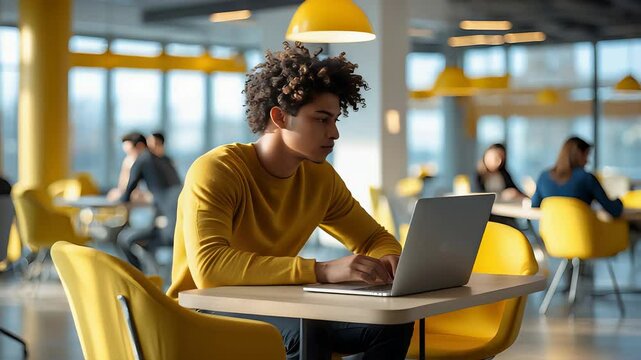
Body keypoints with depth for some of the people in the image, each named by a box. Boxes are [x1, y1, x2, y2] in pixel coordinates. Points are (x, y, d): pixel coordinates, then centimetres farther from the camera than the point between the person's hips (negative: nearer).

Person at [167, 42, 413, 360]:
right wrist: (322, 270, -42)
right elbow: (209, 268, -35)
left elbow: (375, 239, 14)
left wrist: (390, 260, -14)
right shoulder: (215, 171, -20)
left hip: (272, 309, 7)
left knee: (392, 320, -11)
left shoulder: (321, 178, 1)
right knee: (305, 330, -34)